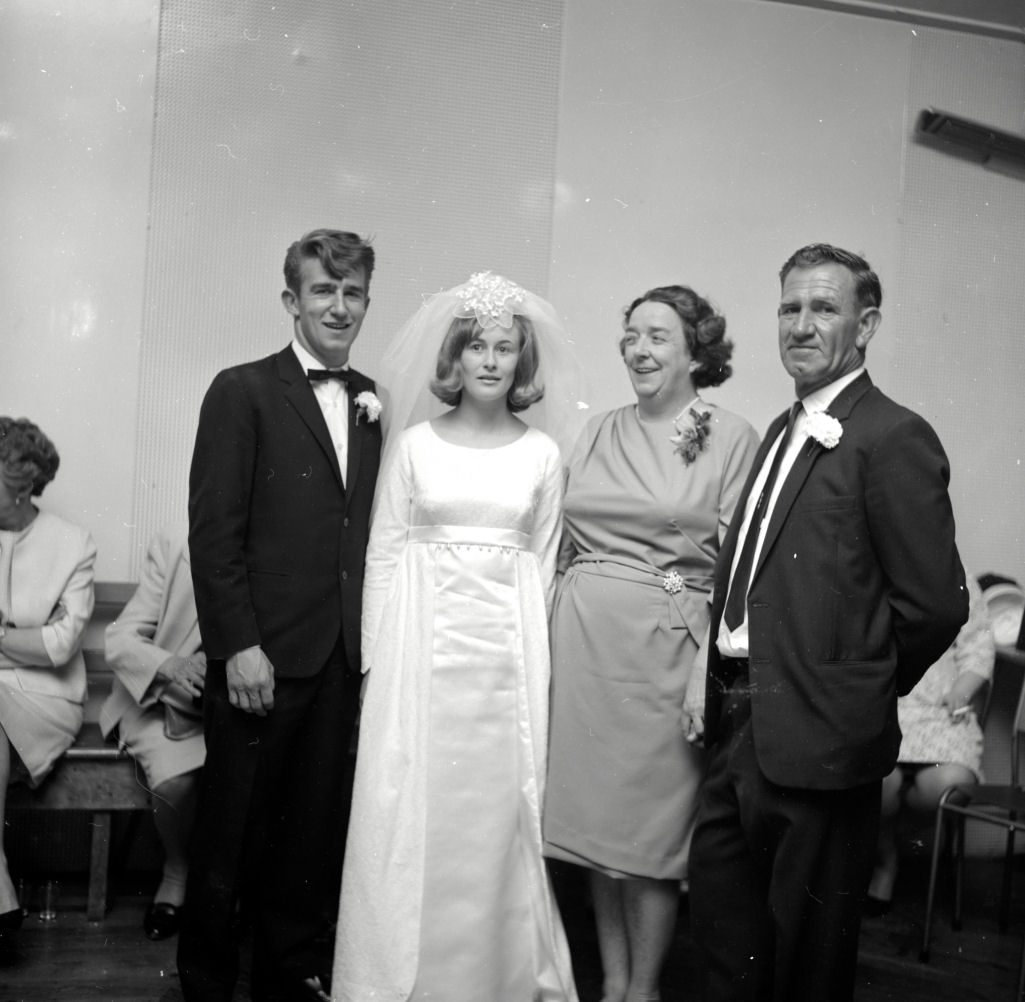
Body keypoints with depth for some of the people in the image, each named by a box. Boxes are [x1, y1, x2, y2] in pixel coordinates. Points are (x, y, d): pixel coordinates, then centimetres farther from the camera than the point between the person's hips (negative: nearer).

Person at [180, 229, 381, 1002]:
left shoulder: (369, 400, 12)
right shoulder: (243, 392, -3)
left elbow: (368, 527, 11)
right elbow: (213, 532, -9)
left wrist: (371, 636, 4)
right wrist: (238, 645, -14)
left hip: (345, 658, 5)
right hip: (264, 656, -5)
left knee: (317, 831, 12)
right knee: (233, 833, 6)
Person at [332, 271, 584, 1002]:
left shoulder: (543, 455, 5)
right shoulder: (415, 443, 3)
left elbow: (543, 567, 8)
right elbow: (384, 554, 3)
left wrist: (531, 654, 5)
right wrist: (379, 658, -2)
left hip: (506, 654, 1)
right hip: (421, 647, 0)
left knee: (496, 818, 6)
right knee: (409, 816, 3)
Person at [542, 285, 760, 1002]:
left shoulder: (733, 438, -4)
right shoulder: (599, 432, 10)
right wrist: (558, 634, 8)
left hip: (665, 647, -4)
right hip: (585, 640, 5)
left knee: (653, 825, 4)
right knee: (595, 815, 11)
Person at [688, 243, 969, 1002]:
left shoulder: (894, 439, -13)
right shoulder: (786, 430, 13)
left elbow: (935, 604, -17)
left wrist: (862, 692, -4)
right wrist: (728, 695, 6)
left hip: (815, 737, -8)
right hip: (741, 729, 8)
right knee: (724, 926, 20)